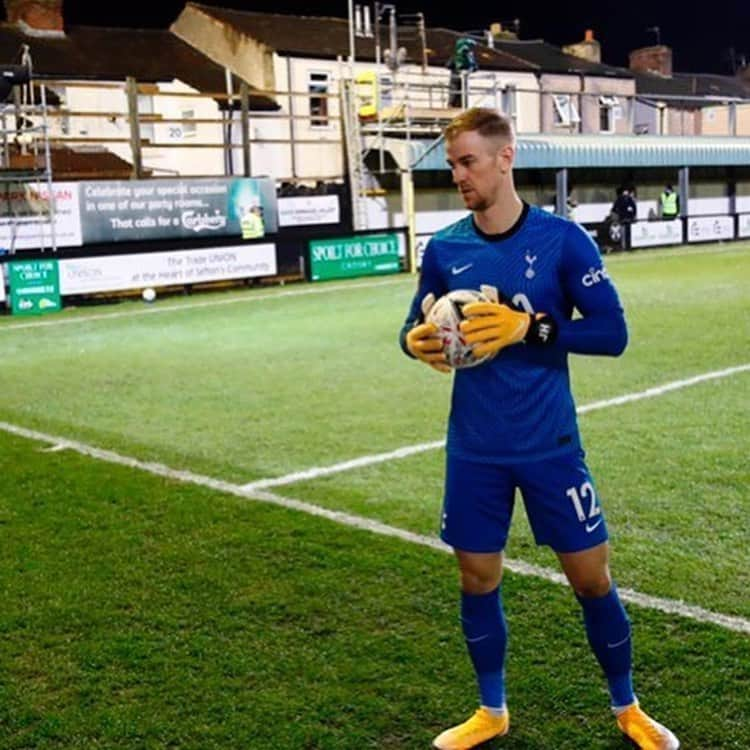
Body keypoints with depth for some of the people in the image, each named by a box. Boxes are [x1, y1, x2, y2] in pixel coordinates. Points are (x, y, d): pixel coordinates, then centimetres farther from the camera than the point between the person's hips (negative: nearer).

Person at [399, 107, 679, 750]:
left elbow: (612, 332, -11)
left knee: (591, 576, 6)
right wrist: (417, 341, -13)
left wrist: (529, 326, -24)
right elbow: (418, 326, 11)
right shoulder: (444, 248, 0)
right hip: (474, 449, 3)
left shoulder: (562, 238, -9)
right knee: (478, 578, 11)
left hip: (549, 443, -2)